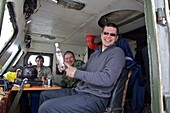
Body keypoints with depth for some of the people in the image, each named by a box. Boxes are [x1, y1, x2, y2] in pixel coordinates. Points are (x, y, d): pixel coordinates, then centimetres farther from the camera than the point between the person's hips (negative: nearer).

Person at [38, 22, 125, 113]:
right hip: (78, 91, 8)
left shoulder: (117, 52, -8)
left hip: (95, 98, -8)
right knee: (44, 95, 14)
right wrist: (66, 68, 3)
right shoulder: (95, 54, 18)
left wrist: (76, 73, -17)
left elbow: (107, 78, -22)